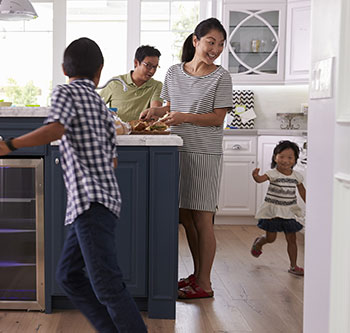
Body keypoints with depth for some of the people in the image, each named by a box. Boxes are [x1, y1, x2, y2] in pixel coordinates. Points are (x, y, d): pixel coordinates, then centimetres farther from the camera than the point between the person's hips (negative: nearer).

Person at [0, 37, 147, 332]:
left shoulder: (65, 92, 1)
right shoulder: (102, 105, 21)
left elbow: (55, 130, -20)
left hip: (91, 201, -9)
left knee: (105, 283, -12)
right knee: (69, 275, 14)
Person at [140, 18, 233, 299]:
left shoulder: (221, 77, -4)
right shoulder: (174, 73, 10)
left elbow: (218, 118, -8)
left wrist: (186, 117, -21)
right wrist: (156, 112, 1)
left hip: (205, 152, -5)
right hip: (177, 150, 5)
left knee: (201, 218, -3)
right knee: (184, 215, 11)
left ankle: (204, 283, 7)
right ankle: (197, 273, 27)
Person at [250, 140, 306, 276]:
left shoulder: (296, 176, 1)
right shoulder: (273, 173, -14)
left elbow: (302, 191, 16)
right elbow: (261, 179, -32)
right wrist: (256, 176, -54)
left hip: (289, 212, 4)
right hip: (273, 210, -4)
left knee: (292, 239, 4)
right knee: (270, 238, 3)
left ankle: (293, 266, 15)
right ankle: (258, 243, 38)